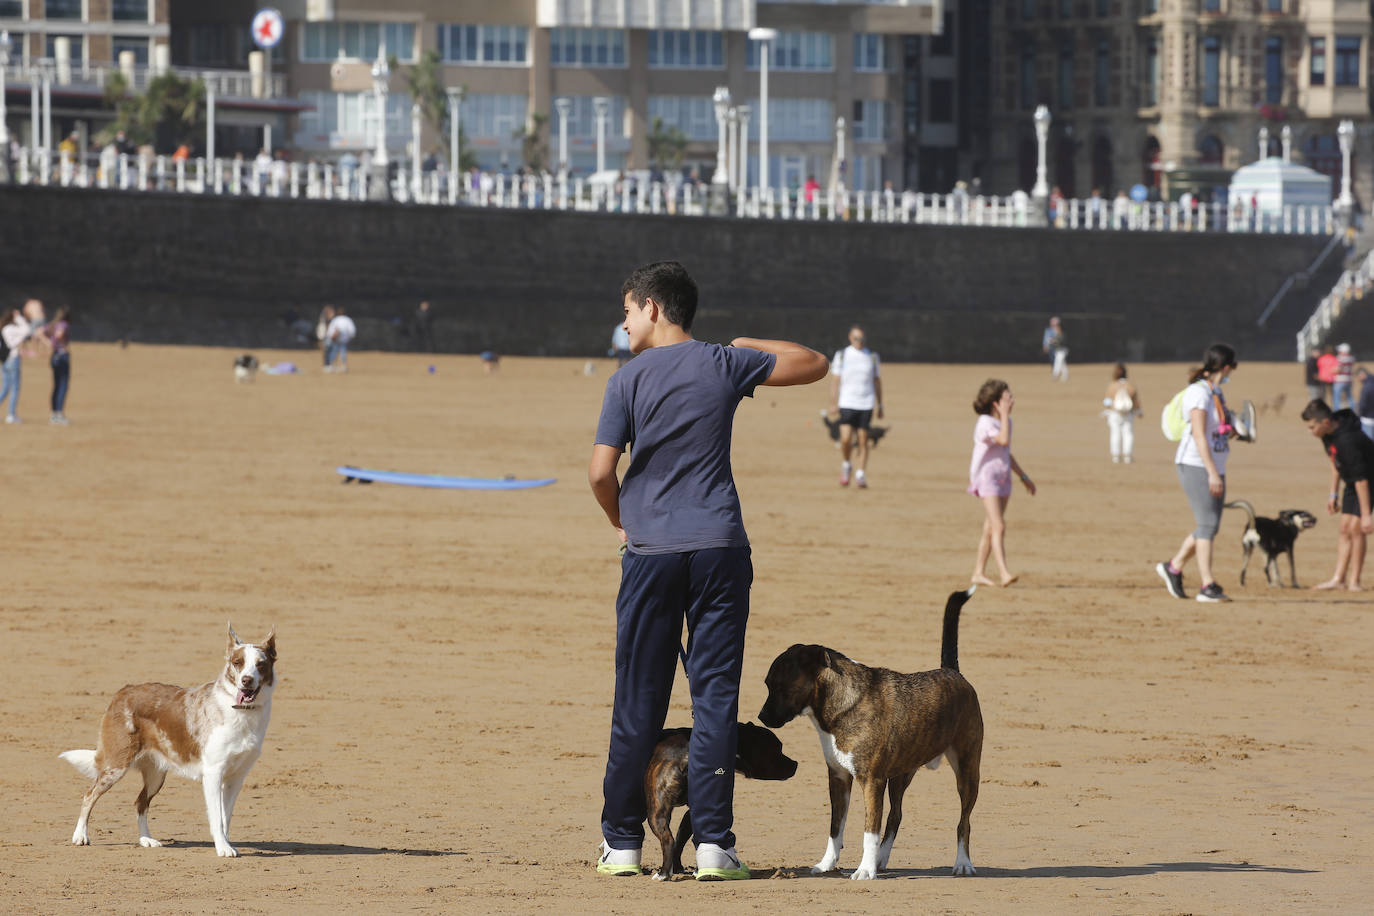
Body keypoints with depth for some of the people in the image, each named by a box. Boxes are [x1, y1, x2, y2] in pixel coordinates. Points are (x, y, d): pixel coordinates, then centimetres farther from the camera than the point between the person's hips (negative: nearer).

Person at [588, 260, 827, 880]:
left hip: (650, 550, -1)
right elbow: (813, 364, 15)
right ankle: (712, 843, -4)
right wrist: (752, 346, 25)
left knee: (638, 699, 6)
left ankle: (622, 841, 10)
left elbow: (601, 472, -9)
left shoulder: (629, 381, -2)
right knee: (715, 695, 1)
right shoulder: (727, 365, 3)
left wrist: (621, 522, 9)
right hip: (718, 549, 1)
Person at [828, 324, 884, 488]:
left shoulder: (871, 357, 8)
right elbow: (835, 381, 4)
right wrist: (833, 404, -2)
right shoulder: (841, 356, 3)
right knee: (846, 439, -13)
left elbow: (877, 381, 13)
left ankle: (860, 474, 6)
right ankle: (846, 465, 13)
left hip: (866, 405, 1)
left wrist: (880, 405, 11)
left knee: (863, 440, -1)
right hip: (847, 404, -1)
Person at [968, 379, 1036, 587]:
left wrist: (1024, 477, 26)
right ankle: (1004, 574, -26)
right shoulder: (985, 423, -14)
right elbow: (1004, 440, -31)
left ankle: (979, 573, 17)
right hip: (986, 478, -9)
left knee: (990, 529, 11)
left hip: (1003, 478, 9)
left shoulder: (1005, 422, 13)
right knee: (999, 527, -18)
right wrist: (1004, 414, -25)